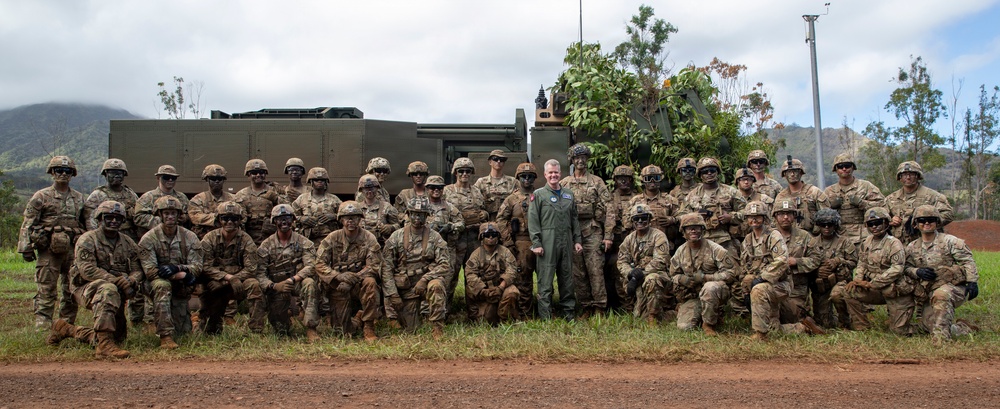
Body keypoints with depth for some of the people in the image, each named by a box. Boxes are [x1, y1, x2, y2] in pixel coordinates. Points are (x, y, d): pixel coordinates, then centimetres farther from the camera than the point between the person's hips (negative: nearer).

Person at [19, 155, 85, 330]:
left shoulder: (79, 198, 14)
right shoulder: (41, 197, 1)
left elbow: (86, 224, 21)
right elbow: (28, 224, -2)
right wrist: (26, 248, -9)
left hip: (73, 250, 4)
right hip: (48, 250, -4)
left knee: (72, 289, 7)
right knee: (46, 289, -3)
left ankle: (68, 323, 17)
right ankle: (42, 323, 1)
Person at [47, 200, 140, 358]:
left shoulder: (128, 243, 11)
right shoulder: (87, 240, -6)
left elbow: (137, 270, 7)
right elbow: (87, 270, -18)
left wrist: (131, 280, -18)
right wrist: (114, 279, -29)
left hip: (117, 291, 7)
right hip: (87, 288, -7)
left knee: (118, 337, 9)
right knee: (108, 290, -41)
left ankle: (67, 329, 30)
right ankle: (104, 344, -43)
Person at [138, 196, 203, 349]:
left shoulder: (190, 237, -1)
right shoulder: (148, 239, -8)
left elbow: (197, 267, -8)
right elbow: (150, 271, -16)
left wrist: (177, 268, -29)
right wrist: (182, 275, -26)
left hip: (181, 289, 2)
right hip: (157, 284, -2)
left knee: (181, 332, 0)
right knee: (162, 285, -39)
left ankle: (183, 315, 38)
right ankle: (165, 336, -34)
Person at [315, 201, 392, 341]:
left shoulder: (369, 238, -2)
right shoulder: (332, 239, 1)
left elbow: (374, 266, -11)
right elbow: (320, 265, -5)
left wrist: (352, 279, -25)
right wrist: (339, 276, -24)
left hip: (359, 285, -1)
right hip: (337, 287, 1)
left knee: (370, 282, -35)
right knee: (341, 329, -7)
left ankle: (368, 328, -21)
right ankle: (357, 319, 30)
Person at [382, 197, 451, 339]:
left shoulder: (435, 237, -2)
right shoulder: (396, 237, 0)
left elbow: (445, 265, -9)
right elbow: (387, 267, -1)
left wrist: (425, 279, -23)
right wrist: (392, 294, -8)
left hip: (427, 282, -1)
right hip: (406, 287, 1)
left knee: (436, 286, -37)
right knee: (410, 329, 0)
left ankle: (437, 328, -22)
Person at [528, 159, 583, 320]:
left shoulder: (568, 194, 15)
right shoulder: (538, 195, 1)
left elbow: (574, 219, 18)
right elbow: (533, 221, -4)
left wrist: (577, 240, 11)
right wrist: (536, 243, -11)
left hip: (566, 243, 5)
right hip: (547, 244, -5)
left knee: (567, 279, 10)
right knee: (545, 281, -4)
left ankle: (570, 315, 19)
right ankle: (545, 318, 1)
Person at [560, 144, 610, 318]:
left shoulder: (597, 182, 6)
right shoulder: (564, 183, 12)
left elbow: (607, 209, 0)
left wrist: (608, 235, -6)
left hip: (592, 231, -3)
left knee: (596, 270, -6)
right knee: (578, 272, 5)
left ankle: (599, 307, -1)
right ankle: (585, 307, 13)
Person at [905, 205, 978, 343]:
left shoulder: (949, 241, 0)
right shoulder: (912, 247, 10)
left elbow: (968, 262, -2)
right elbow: (907, 268, 12)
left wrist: (972, 282, -14)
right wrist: (918, 272, -9)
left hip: (955, 287, -4)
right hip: (929, 294, 4)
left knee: (940, 295, -38)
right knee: (927, 324, -10)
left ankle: (942, 337, -35)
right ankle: (961, 329, 17)